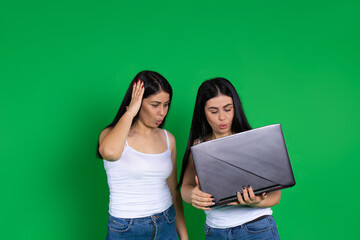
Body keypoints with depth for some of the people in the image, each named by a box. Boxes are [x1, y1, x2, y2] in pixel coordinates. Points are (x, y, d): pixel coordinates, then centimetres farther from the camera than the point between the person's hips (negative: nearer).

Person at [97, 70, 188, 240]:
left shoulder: (168, 138, 3)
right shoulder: (112, 134, -10)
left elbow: (174, 191, 9)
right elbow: (109, 152, -37)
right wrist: (130, 112, -23)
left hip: (167, 226, 4)